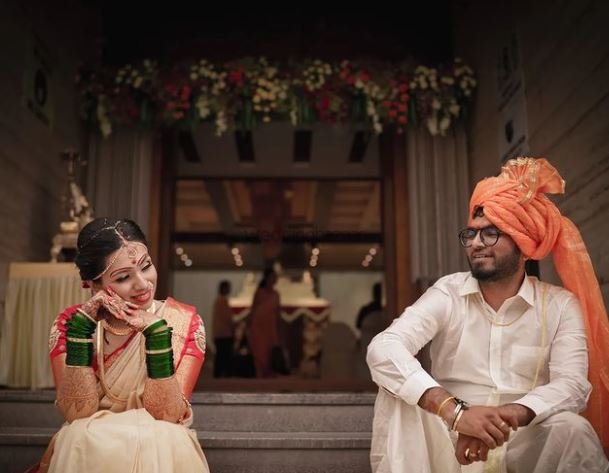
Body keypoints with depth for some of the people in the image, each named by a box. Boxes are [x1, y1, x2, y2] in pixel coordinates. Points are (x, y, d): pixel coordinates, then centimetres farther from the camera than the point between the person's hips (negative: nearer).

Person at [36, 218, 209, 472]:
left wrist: (156, 329, -24)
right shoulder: (69, 322, -3)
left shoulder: (183, 322, -7)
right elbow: (76, 413, -13)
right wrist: (82, 324, -20)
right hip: (89, 451, 1)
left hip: (161, 450, -1)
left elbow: (167, 415, -15)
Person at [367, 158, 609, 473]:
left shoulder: (561, 306, 0)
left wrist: (508, 416, -36)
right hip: (453, 439, 1)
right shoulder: (448, 294, -3)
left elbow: (573, 384, -15)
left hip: (524, 444, 0)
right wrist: (454, 411, -34)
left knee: (572, 430, -31)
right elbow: (382, 349, -19)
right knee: (397, 392, -25)